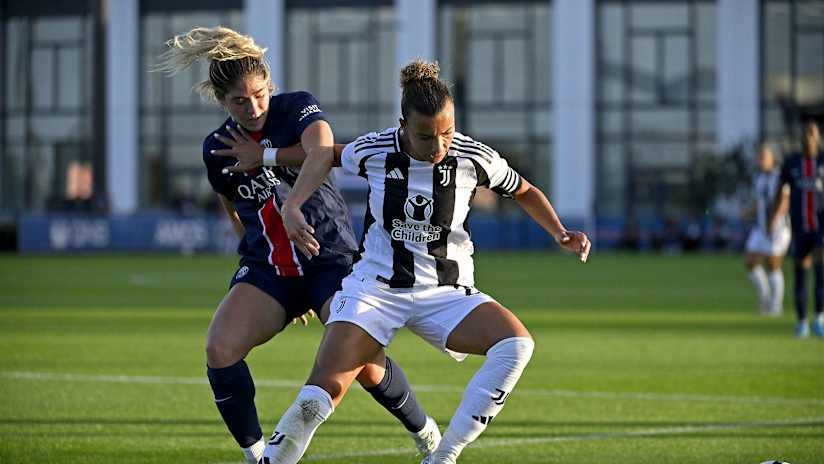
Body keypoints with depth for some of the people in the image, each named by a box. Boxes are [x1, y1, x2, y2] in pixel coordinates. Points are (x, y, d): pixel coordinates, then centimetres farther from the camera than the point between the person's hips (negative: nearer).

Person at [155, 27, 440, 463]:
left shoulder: (298, 108, -6)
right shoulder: (216, 149, 5)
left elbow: (322, 153, -28)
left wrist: (263, 156, -17)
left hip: (331, 259, -3)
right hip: (265, 268, 3)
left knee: (365, 365, -18)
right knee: (219, 348, -23)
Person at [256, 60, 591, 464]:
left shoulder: (475, 158, -10)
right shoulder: (374, 151, -10)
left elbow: (524, 192, 10)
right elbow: (326, 155, 12)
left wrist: (561, 234, -3)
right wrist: (291, 206, -1)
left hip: (447, 294, 1)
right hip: (374, 289, -1)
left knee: (517, 345, -27)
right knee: (322, 394, -21)